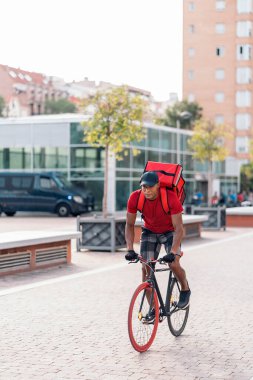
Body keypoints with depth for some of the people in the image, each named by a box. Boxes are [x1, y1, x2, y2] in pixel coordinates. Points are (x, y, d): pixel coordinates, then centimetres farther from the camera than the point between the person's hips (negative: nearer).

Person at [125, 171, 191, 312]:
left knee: (174, 264, -23)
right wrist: (130, 249, -26)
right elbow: (129, 225, -15)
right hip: (149, 232, 3)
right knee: (146, 268, -8)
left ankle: (185, 289, 9)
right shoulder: (135, 198, -24)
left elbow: (178, 228, -30)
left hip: (170, 232, -3)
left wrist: (173, 252, -40)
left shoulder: (170, 198, -32)